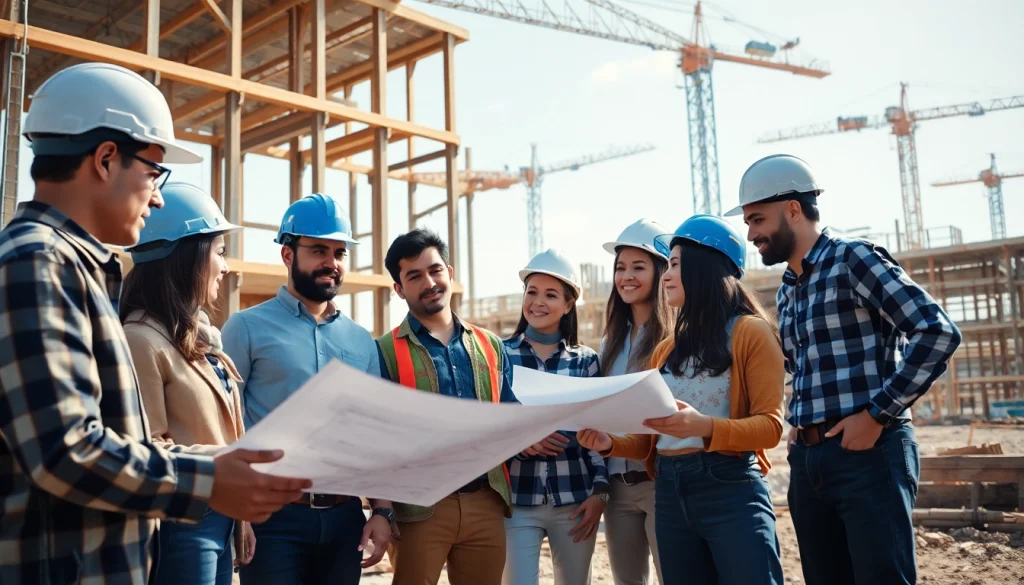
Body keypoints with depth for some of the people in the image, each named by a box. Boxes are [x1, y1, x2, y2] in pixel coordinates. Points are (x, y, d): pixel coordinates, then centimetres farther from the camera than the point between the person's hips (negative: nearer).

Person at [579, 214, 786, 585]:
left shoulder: (751, 332, -2)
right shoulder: (666, 349, 16)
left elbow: (770, 425, -9)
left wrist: (705, 427, -26)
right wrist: (611, 443, -4)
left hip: (731, 489, -6)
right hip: (669, 493, 6)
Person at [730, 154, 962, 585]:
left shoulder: (853, 259, -7)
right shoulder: (787, 291, 16)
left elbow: (938, 332, -15)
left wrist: (878, 414, -16)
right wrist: (799, 425, 10)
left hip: (867, 452, -8)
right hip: (807, 459, 8)